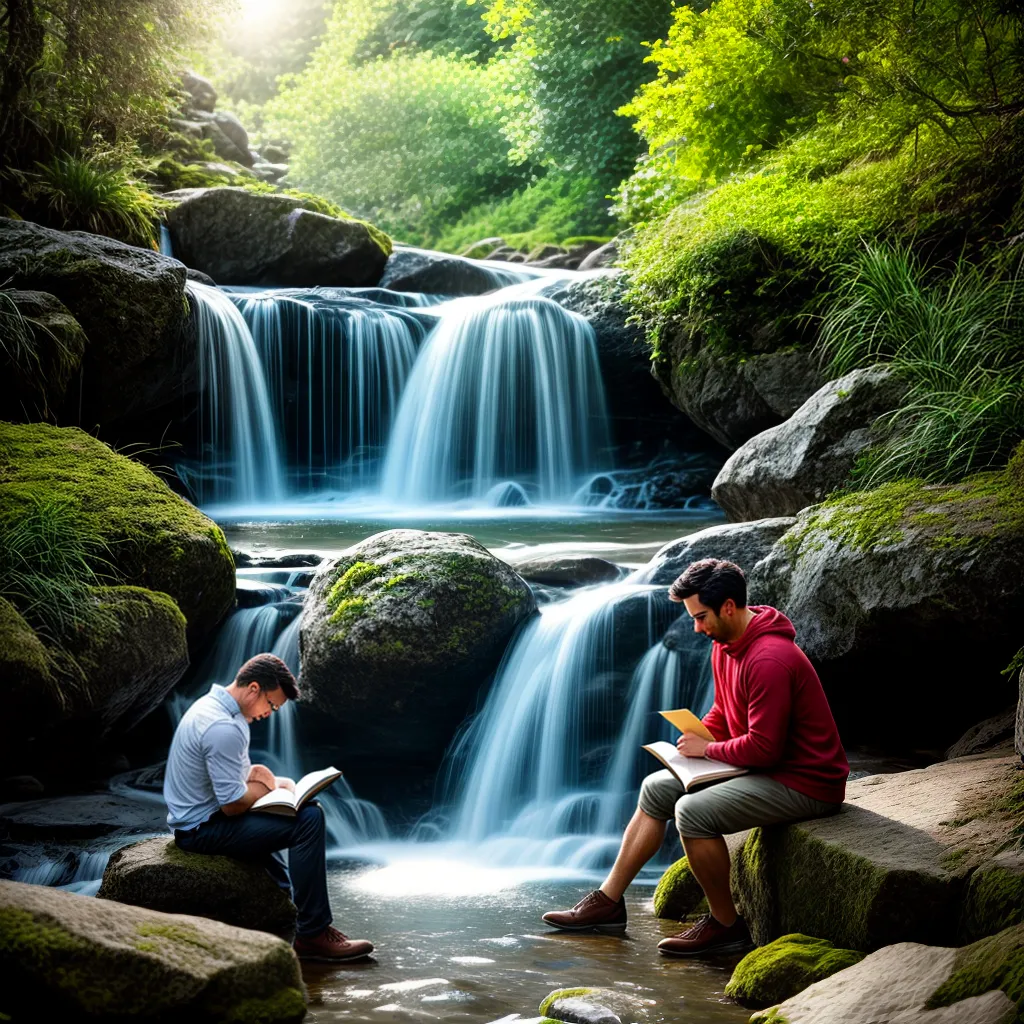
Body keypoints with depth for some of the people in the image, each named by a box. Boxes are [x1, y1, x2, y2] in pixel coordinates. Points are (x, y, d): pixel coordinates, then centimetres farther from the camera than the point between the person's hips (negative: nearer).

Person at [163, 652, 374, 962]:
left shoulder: (210, 704, 8)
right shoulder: (224, 728, -25)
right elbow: (233, 804, -25)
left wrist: (260, 775, 3)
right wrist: (271, 787, -7)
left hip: (191, 820, 11)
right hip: (204, 829, -11)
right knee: (309, 818, -18)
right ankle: (313, 934, -15)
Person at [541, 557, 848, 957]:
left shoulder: (769, 661, -28)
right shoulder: (725, 644, 5)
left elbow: (763, 748, -28)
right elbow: (723, 712, 20)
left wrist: (707, 749, -14)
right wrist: (696, 741, 1)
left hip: (803, 783, -11)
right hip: (764, 767, 11)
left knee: (693, 811, -26)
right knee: (657, 789, 8)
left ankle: (726, 925, -8)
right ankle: (608, 902, 14)